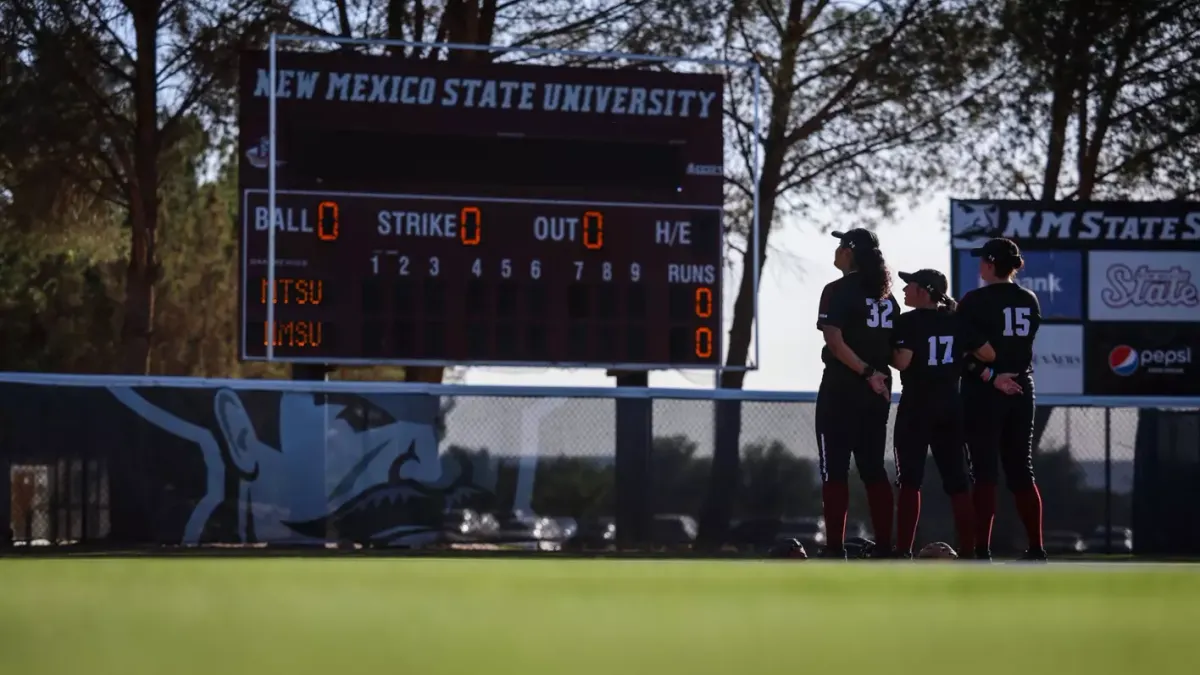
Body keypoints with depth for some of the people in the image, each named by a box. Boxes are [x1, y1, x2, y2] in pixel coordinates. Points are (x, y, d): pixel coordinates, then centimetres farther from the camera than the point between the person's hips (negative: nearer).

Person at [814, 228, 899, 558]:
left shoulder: (838, 291, -10)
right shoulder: (885, 295, 12)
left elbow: (835, 343, -20)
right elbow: (894, 348, 12)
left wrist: (867, 373, -18)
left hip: (842, 389, -7)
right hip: (877, 392, 7)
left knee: (834, 469, -4)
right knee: (873, 469, 10)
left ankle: (835, 549, -8)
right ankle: (883, 547, 7)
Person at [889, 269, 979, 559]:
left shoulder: (908, 322, -9)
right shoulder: (957, 322, 6)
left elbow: (902, 361, -20)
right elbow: (989, 354, 3)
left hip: (917, 406, -5)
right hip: (950, 405, 5)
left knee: (910, 481, -4)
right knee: (957, 481, 8)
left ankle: (903, 551, -9)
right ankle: (968, 550, 6)